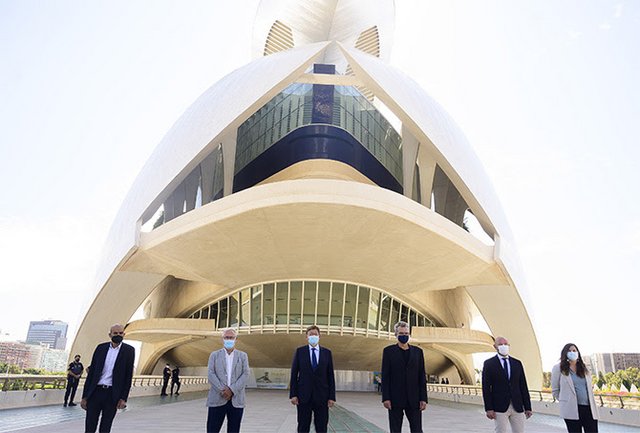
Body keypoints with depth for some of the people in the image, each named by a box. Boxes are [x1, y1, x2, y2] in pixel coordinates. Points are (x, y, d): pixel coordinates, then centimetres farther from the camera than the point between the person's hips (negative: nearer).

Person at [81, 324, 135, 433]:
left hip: (112, 394, -2)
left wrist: (123, 398, -7)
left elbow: (128, 375, -2)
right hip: (95, 391, 2)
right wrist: (84, 396, 3)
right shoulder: (101, 348, 6)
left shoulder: (129, 350, 0)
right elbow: (91, 372, 6)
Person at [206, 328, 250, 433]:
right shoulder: (214, 355, 10)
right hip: (217, 399, -1)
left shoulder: (243, 356, 11)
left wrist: (232, 390, -12)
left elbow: (245, 375, 0)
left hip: (236, 400, 1)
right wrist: (222, 390, -13)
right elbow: (211, 374, -1)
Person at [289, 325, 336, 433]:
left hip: (321, 396, 1)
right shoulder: (299, 351, 3)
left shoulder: (327, 352, 5)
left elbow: (330, 376, 4)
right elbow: (294, 374, 2)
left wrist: (332, 397, -1)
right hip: (303, 396, -1)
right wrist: (293, 394, -5)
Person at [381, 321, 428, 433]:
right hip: (395, 398, -1)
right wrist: (385, 398, -8)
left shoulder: (418, 351, 9)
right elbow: (385, 376, -1)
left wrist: (423, 398, 1)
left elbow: (422, 376, 8)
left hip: (413, 399, 2)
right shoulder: (388, 351, 3)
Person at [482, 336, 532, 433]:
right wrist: (489, 409, -10)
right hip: (500, 407, -3)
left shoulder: (517, 363, 10)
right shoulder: (489, 364, -1)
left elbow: (523, 386, 10)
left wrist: (527, 407, 6)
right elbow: (486, 388, -4)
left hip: (517, 407, 3)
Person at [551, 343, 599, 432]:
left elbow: (589, 388, 21)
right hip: (572, 410, -4)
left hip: (589, 408, 4)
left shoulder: (583, 368, 15)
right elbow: (555, 391, 3)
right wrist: (566, 401, 2)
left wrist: (592, 406, 14)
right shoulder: (558, 368, -1)